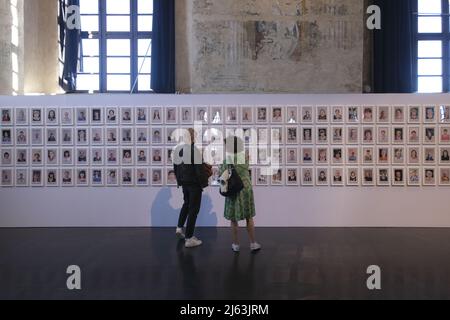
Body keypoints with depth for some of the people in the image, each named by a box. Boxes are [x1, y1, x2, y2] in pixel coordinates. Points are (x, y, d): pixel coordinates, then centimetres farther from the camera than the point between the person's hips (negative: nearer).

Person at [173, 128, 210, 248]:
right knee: (193, 208, 2)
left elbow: (175, 167, 11)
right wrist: (204, 183, -9)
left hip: (184, 183, 7)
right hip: (194, 183, -7)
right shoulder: (194, 150, -20)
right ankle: (189, 238, 6)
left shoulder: (177, 149, 2)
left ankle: (179, 227, 23)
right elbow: (200, 168, -20)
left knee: (186, 203, 28)